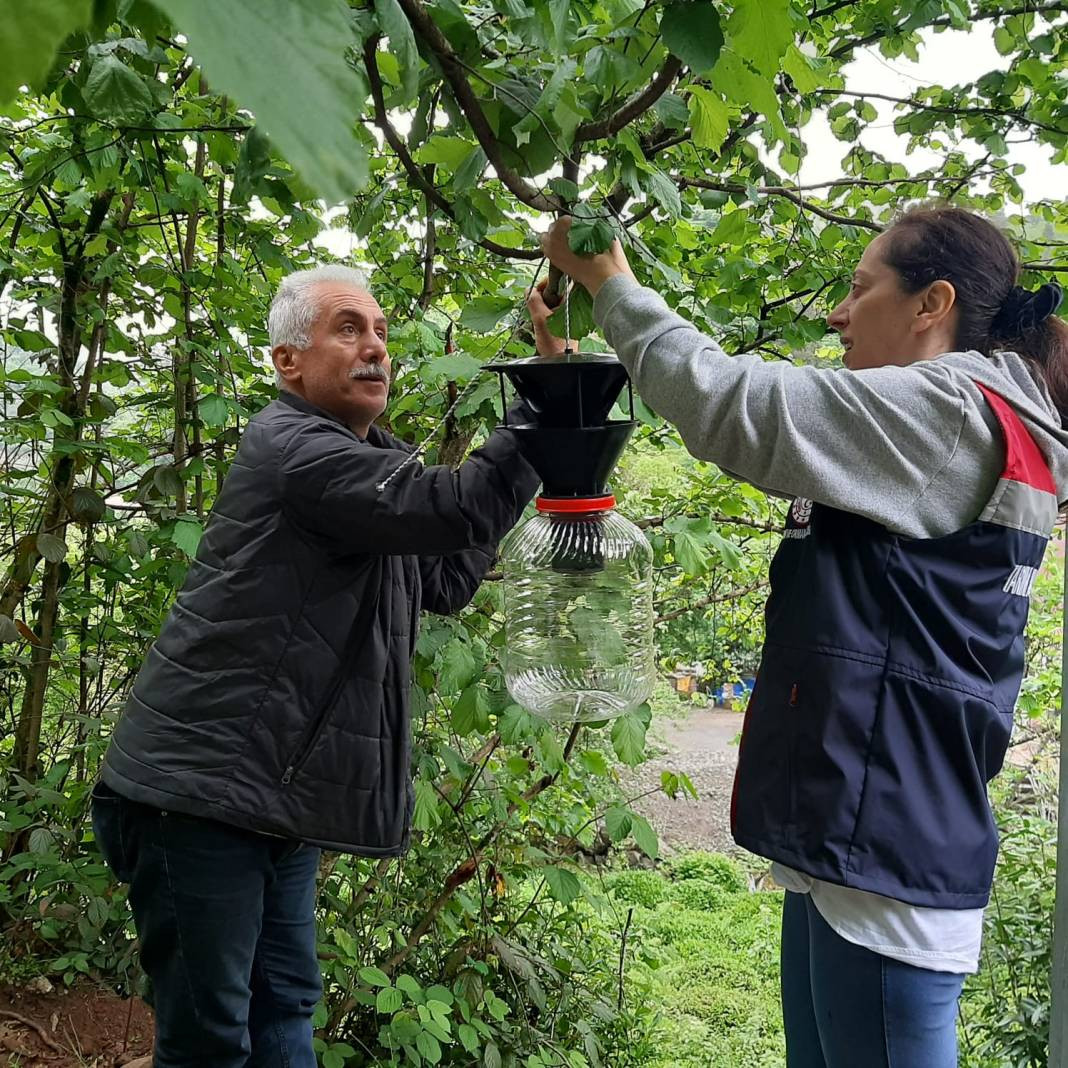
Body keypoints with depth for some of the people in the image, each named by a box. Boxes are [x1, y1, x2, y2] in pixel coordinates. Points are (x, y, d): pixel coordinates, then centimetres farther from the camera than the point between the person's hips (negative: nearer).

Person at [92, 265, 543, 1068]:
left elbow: (445, 580, 16)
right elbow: (450, 511, -26)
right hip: (199, 790, -9)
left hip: (277, 793, 9)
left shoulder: (375, 462, 15)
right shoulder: (291, 448, -16)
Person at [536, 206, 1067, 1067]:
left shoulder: (948, 413, -14)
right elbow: (777, 424, 19)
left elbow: (732, 409, -18)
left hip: (886, 849, -10)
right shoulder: (955, 427, 16)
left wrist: (611, 283, -5)